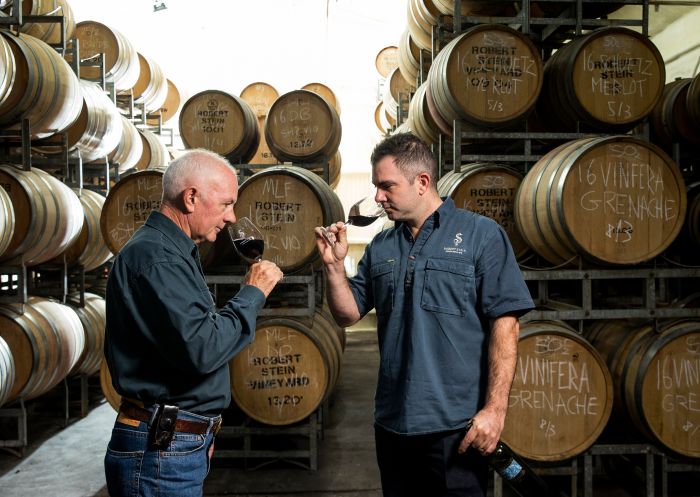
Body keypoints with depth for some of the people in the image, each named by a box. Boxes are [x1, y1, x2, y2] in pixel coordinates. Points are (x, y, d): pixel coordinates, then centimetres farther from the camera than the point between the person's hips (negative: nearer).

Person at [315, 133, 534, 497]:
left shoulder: (480, 235, -6)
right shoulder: (380, 247, 9)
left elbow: (505, 323, -10)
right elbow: (348, 315, 10)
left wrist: (495, 408, -16)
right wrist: (334, 265, -6)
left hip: (457, 426, -5)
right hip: (392, 423, 5)